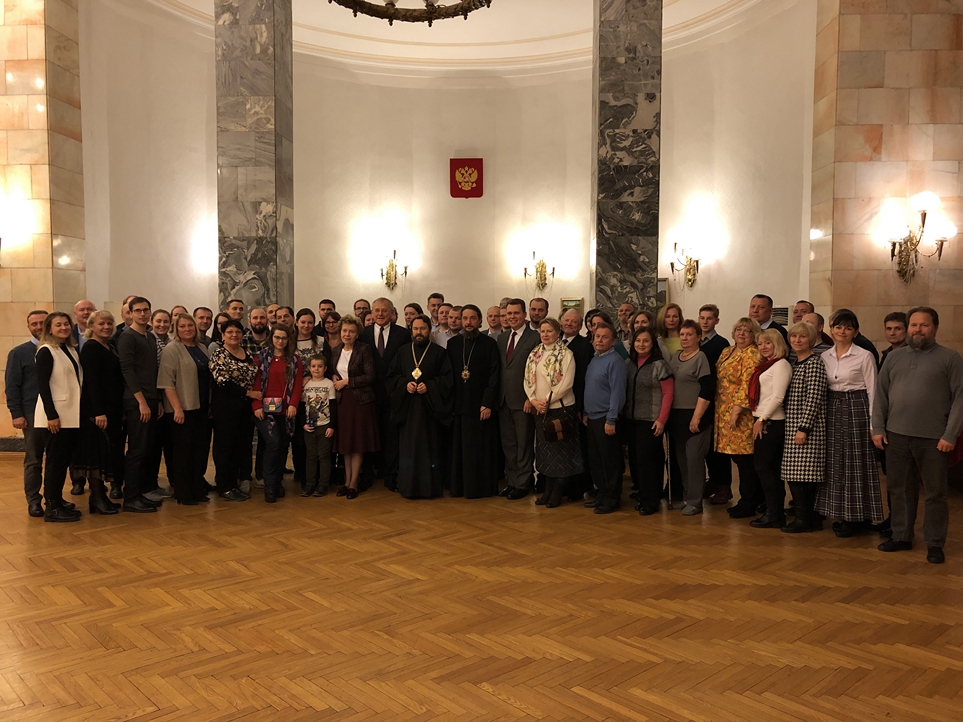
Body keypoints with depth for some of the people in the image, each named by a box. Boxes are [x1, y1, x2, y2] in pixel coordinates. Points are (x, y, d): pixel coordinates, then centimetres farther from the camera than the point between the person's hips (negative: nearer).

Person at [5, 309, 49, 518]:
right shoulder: (19, 353, 4)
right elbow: (11, 386, 1)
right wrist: (16, 414, -7)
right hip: (33, 413, -1)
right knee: (33, 460, 4)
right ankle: (33, 500, 11)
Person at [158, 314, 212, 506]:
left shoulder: (202, 348, 13)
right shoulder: (171, 350, -9)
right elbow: (167, 382, -15)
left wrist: (210, 405, 14)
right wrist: (177, 408, -19)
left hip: (202, 408, 7)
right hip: (182, 409, -7)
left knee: (201, 448, 9)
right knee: (183, 449, 0)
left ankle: (197, 489, 20)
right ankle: (182, 493, 9)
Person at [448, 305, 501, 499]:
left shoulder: (490, 343, -1)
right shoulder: (453, 343, 10)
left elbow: (494, 376, -6)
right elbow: (448, 374, 9)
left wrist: (488, 403, -13)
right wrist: (449, 401, 0)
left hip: (480, 405, -3)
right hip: (458, 404, 3)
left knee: (480, 449, 1)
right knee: (459, 448, 6)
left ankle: (481, 487, 9)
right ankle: (459, 486, 15)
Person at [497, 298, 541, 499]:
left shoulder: (535, 338, -7)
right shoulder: (502, 338, 13)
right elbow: (499, 368, 13)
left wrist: (531, 398, -14)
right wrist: (497, 396, 7)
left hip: (523, 401, -6)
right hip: (504, 400, 6)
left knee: (524, 444, 4)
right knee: (508, 444, 12)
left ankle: (522, 484, 14)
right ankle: (511, 481, 23)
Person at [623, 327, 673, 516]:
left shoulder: (659, 364, -7)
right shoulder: (628, 364, 8)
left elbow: (668, 393, -8)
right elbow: (622, 390, 11)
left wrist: (661, 420, -13)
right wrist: (622, 414, 3)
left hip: (651, 421, -5)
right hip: (631, 420, 5)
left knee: (646, 459, -5)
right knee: (634, 458, 8)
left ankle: (650, 501, 6)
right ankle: (642, 495, 21)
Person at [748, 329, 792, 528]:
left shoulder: (781, 364, -10)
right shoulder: (766, 365, 17)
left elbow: (778, 397, -17)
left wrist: (762, 419, -15)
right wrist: (758, 419, 10)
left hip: (771, 422, -9)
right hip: (764, 421, 9)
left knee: (762, 467, -6)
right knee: (773, 469, 10)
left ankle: (773, 515, -1)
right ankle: (777, 514, 15)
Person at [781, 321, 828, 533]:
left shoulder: (815, 363, -10)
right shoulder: (795, 363, 15)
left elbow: (814, 398, -17)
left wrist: (804, 427, -20)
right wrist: (795, 427, 15)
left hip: (807, 426, -9)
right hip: (792, 426, 9)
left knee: (800, 473, -7)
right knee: (797, 474, 10)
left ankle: (803, 519, 1)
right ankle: (812, 518, 18)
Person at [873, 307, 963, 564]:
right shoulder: (894, 357, 10)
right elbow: (881, 394, 10)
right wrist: (878, 428, 3)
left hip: (933, 438, -4)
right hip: (896, 435, 4)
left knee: (935, 493, 5)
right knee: (900, 489, 12)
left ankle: (935, 544, 16)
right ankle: (901, 537, 24)